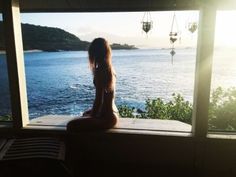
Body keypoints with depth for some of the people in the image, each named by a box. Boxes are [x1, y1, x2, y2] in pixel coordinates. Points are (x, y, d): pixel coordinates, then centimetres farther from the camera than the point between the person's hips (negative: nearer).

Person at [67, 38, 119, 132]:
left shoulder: (100, 71, -20)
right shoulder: (110, 69, 7)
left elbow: (99, 99, -21)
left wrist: (92, 117, -6)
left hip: (106, 117, -10)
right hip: (112, 114, 10)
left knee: (71, 125, -16)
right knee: (86, 114, 34)